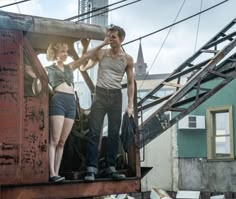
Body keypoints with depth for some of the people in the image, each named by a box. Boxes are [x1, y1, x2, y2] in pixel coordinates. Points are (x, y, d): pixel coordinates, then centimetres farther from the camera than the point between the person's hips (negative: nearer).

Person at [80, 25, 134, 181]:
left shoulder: (128, 59, 4)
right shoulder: (101, 53, 3)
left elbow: (130, 82, 9)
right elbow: (83, 67, -4)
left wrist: (130, 105, 4)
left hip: (116, 96, 1)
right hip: (100, 94, -1)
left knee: (114, 133, 3)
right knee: (94, 132, -7)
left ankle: (111, 168, 10)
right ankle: (91, 168, -7)